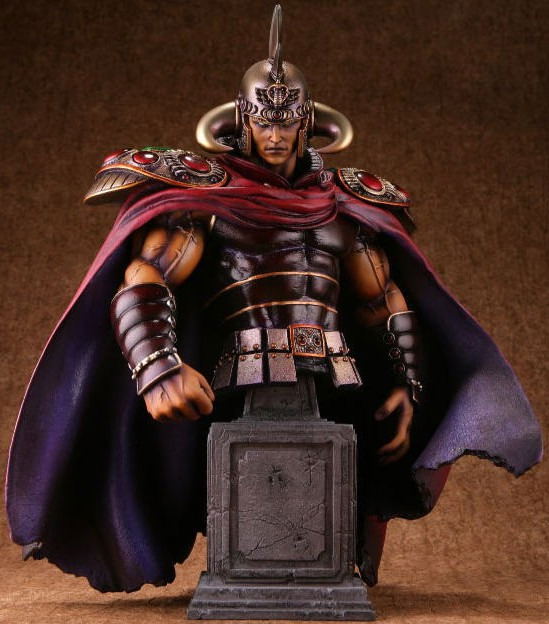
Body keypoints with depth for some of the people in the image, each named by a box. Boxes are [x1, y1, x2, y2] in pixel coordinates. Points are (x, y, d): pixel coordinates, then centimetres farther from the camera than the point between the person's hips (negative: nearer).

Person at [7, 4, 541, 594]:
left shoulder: (341, 201, 19)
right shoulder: (205, 193, 5)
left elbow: (386, 303, 24)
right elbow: (140, 288, -8)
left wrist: (407, 388, 9)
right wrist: (160, 371, -27)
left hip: (339, 393, 4)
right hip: (243, 391, -4)